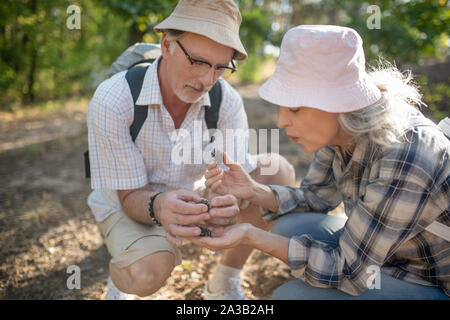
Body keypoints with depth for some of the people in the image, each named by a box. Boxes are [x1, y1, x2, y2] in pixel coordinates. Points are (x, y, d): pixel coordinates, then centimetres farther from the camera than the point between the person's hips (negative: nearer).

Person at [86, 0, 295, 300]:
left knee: (278, 171, -16)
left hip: (193, 194, 4)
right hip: (128, 202, -3)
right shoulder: (111, 102, -28)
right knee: (149, 272, -36)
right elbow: (131, 194, -23)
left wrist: (229, 201, -45)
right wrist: (158, 206, -48)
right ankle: (120, 280, 6)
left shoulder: (226, 100, -18)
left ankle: (223, 283, -1)